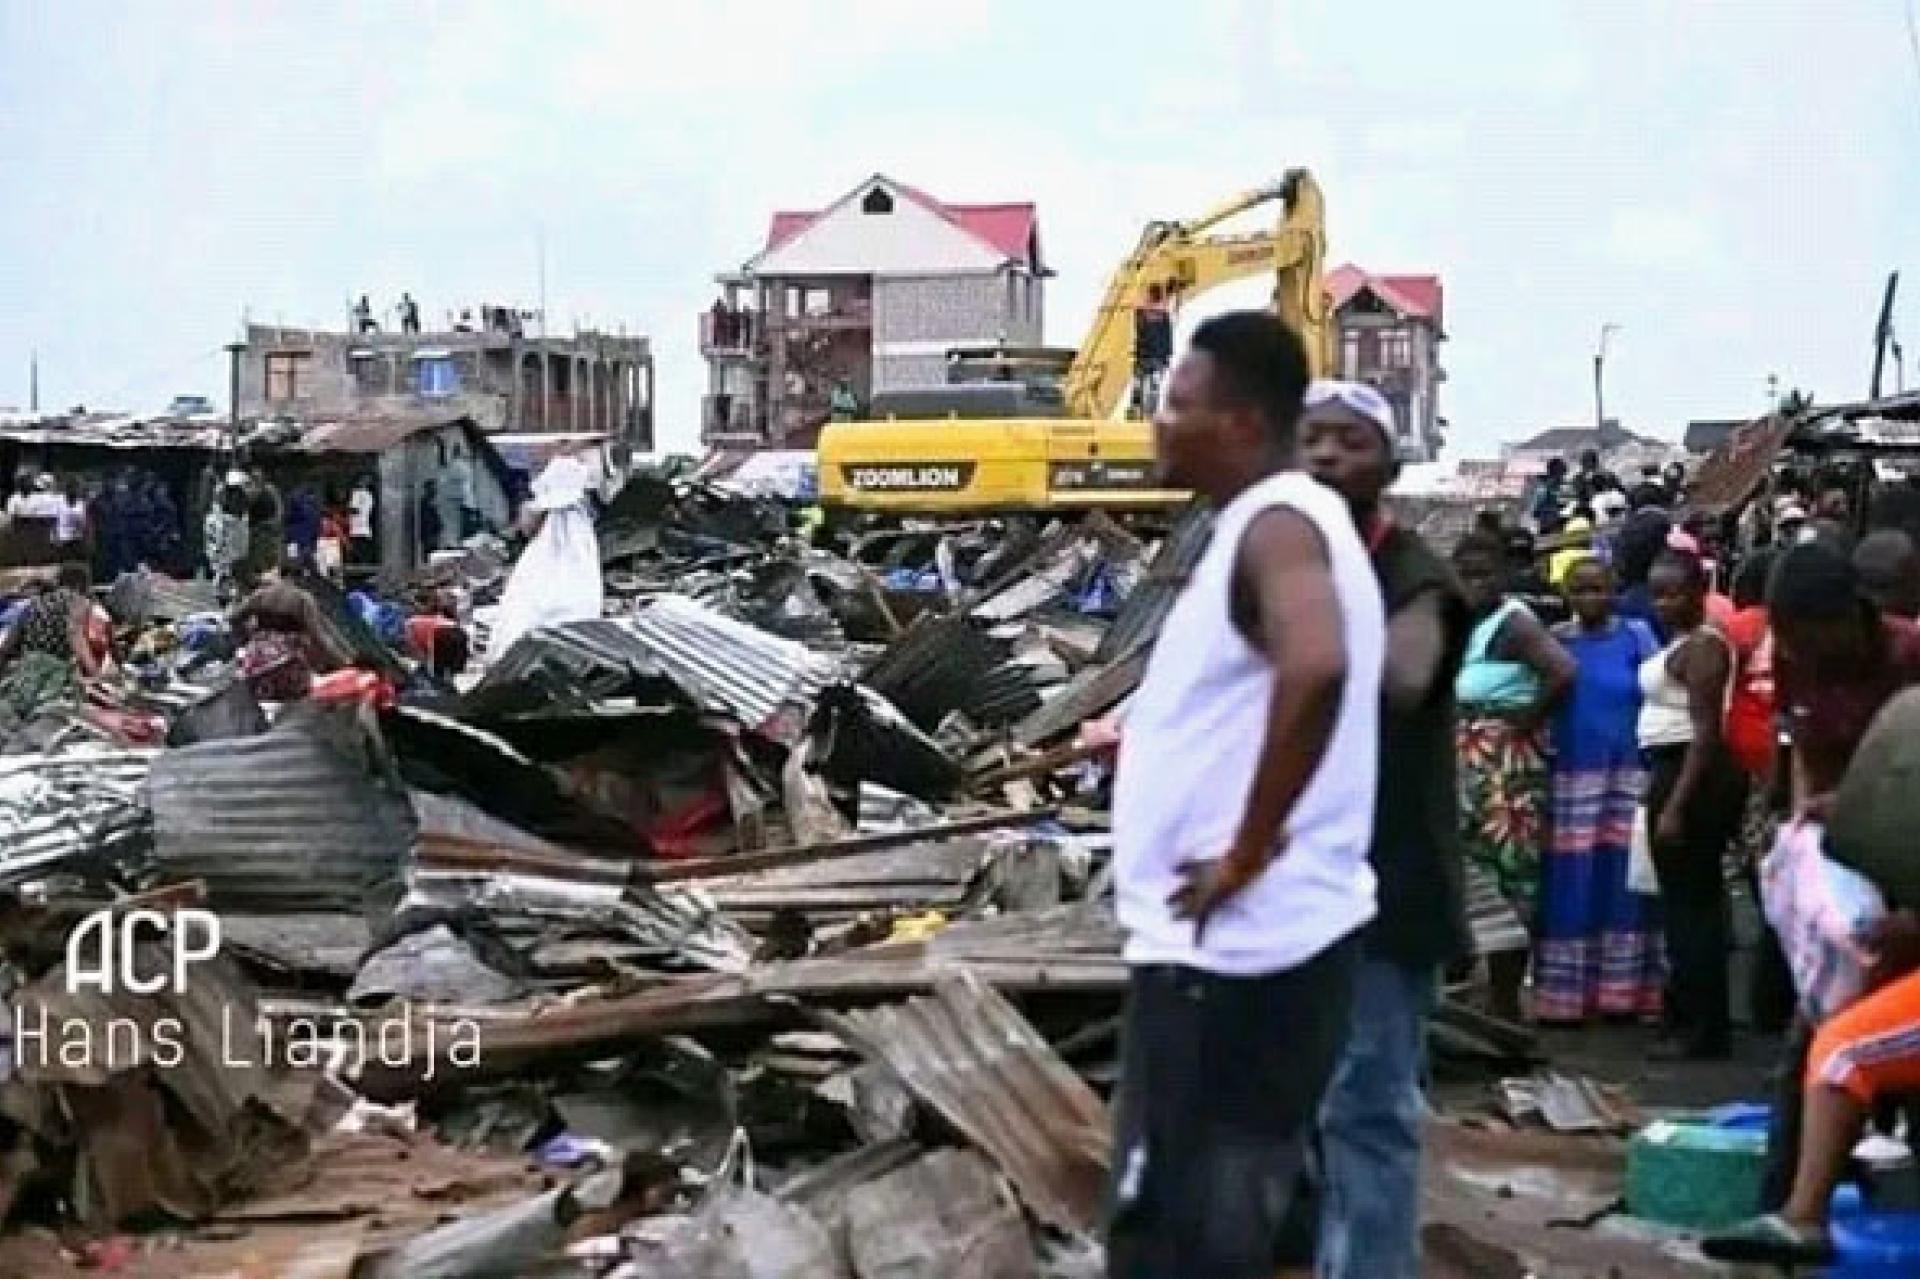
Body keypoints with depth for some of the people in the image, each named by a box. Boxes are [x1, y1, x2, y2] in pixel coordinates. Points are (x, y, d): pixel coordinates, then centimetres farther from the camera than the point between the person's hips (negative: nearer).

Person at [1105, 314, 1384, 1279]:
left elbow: (1315, 668, -36)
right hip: (1260, 943, 10)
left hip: (1225, 948, -10)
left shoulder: (1277, 525, -16)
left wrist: (1248, 849, -26)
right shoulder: (1279, 523, 15)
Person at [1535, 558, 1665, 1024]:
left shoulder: (1636, 635, 3)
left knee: (1624, 879, 1)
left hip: (1629, 774, -1)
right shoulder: (1553, 640, 6)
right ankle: (1565, 993, 6)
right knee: (1570, 883, 0)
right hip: (1571, 775, 1)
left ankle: (1627, 990, 8)